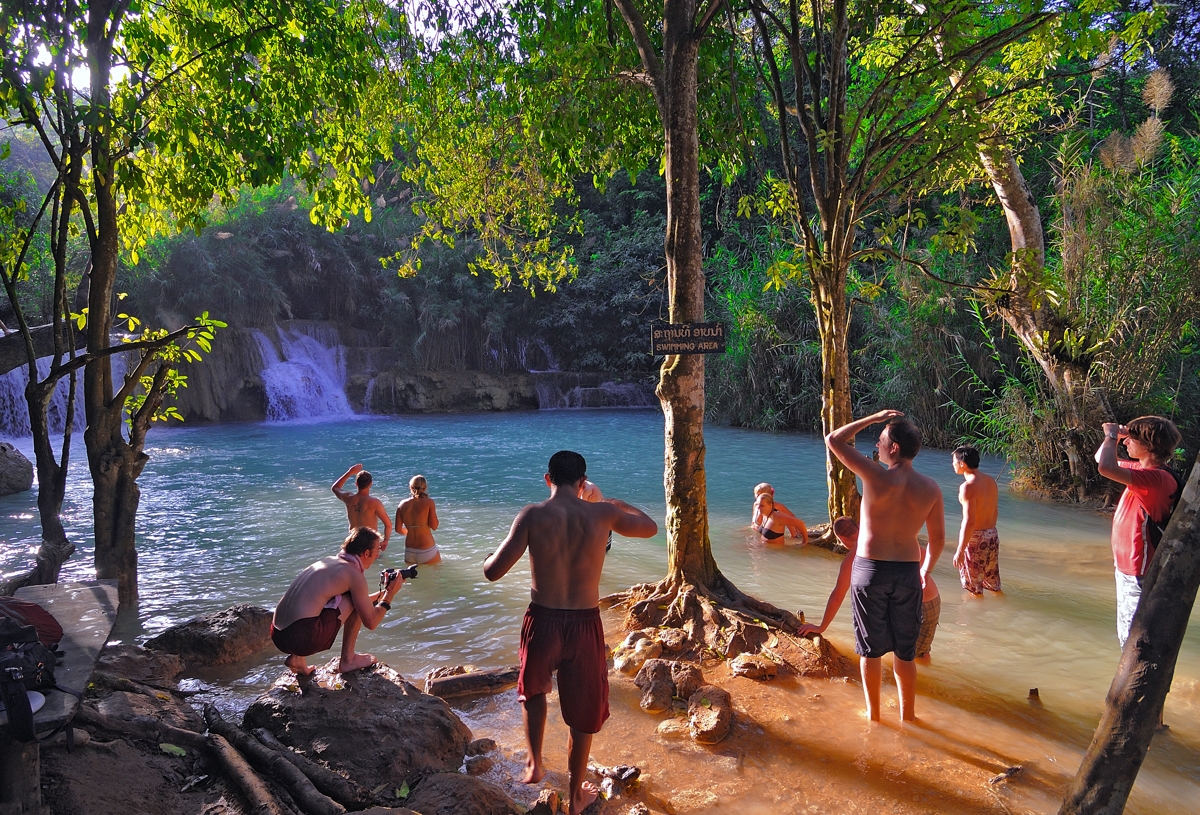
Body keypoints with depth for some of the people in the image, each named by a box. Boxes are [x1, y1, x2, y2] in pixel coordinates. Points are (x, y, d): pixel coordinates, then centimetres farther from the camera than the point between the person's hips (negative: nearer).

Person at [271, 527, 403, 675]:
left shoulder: (329, 561, 19)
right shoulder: (354, 574, -5)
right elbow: (371, 622, 0)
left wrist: (383, 592, 35)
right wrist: (389, 595, 13)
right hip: (303, 638, -8)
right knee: (358, 603, 5)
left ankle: (297, 657, 19)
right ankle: (347, 660, 12)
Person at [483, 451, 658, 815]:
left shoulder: (533, 515, -12)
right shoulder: (602, 513, -7)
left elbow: (493, 572, -13)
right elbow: (650, 528, 13)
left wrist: (491, 556, 9)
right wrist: (616, 504, 28)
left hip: (542, 622, 0)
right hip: (585, 625, 1)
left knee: (534, 689, 32)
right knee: (583, 711, 19)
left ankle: (535, 762, 31)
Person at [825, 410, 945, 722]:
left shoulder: (876, 475, -16)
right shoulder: (931, 488, -3)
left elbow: (834, 440, -7)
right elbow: (938, 539, 6)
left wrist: (873, 418, 1)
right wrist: (925, 571, 21)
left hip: (869, 570, -3)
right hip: (908, 572, 3)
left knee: (871, 649, 12)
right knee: (905, 652, 17)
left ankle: (873, 714, 24)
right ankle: (907, 715, 28)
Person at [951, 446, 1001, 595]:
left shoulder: (968, 486, -20)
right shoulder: (991, 481, 5)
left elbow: (969, 522, -24)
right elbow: (995, 512, 15)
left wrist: (960, 551, -20)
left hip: (975, 538, -8)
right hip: (992, 535, 8)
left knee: (974, 590, 6)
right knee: (994, 586, 21)